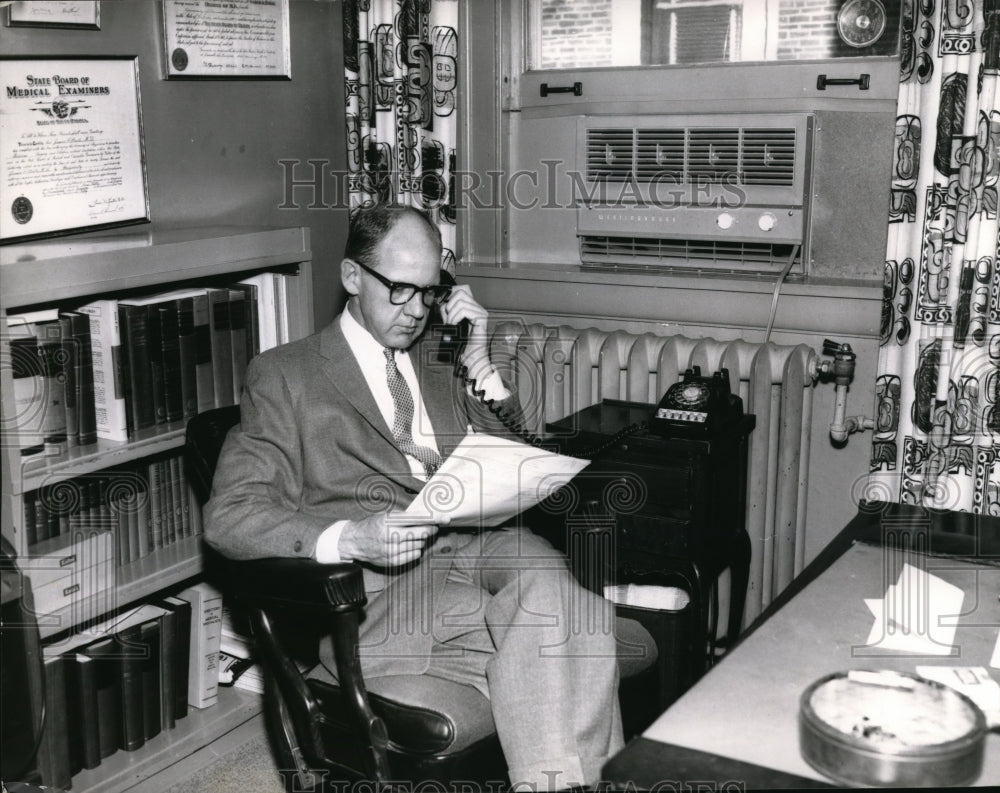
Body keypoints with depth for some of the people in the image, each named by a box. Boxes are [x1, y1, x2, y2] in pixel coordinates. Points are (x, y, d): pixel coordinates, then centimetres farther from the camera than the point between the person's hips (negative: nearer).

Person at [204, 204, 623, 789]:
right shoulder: (285, 374, 9)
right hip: (379, 589, -4)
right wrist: (349, 539, -21)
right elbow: (230, 515, -2)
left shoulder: (438, 362, 25)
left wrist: (480, 367, 12)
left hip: (480, 547, 5)